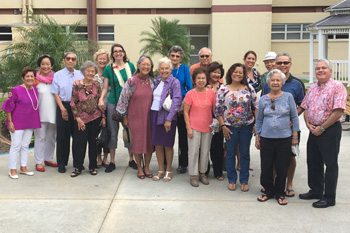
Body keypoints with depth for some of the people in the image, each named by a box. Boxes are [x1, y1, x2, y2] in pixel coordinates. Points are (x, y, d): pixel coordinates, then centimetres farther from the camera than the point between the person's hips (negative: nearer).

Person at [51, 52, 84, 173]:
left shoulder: (80, 75, 10)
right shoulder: (58, 75, 4)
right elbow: (56, 94, 0)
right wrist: (63, 109, -9)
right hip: (63, 106, -2)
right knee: (62, 136, 1)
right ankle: (61, 163, 12)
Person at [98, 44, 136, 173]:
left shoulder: (130, 66, 4)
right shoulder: (109, 69, 2)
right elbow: (105, 87, 3)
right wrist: (101, 99, -14)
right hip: (113, 103, -1)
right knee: (113, 132, 5)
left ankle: (131, 159, 19)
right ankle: (112, 161, 14)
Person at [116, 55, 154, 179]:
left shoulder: (152, 81, 3)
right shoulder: (131, 82, -8)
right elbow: (124, 99, -4)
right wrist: (124, 117, -2)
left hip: (149, 116, 3)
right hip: (135, 116, -3)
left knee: (149, 141, 6)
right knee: (137, 141, 3)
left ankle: (147, 167, 21)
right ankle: (139, 168, 18)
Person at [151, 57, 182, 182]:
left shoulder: (175, 82, -6)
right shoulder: (157, 81, 10)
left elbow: (176, 101, -13)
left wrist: (168, 119, -18)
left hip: (167, 116, -5)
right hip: (155, 114, 5)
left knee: (167, 145, 2)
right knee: (157, 144, 8)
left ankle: (168, 171, 17)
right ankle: (160, 170, 20)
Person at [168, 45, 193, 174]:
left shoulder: (185, 68, 0)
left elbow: (189, 87, -2)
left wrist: (184, 104, -12)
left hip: (182, 105, -1)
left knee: (183, 135, 4)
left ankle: (183, 164, 14)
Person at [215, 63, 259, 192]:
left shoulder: (249, 88, 1)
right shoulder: (223, 90, -3)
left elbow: (257, 105, 3)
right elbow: (218, 109, -3)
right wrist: (223, 126, -7)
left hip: (247, 126, 1)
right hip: (230, 127, -1)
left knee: (245, 153, 10)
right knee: (231, 153, 8)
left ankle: (244, 181, 22)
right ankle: (232, 180, 23)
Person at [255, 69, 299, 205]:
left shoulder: (288, 97, 0)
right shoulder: (263, 99, 5)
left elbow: (294, 117, 3)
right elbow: (259, 120, 12)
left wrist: (295, 136, 0)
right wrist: (257, 137, 9)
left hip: (284, 138, -1)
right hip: (266, 138, 2)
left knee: (282, 168, 5)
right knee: (266, 167, 5)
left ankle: (279, 193, 22)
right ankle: (268, 191, 24)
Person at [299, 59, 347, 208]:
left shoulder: (337, 87, -11)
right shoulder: (312, 88, 12)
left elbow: (338, 111, -19)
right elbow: (305, 108, 15)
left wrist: (322, 128, -17)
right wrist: (308, 124, -3)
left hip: (330, 130, -8)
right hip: (314, 131, 8)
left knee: (330, 164, 1)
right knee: (313, 162, 15)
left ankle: (329, 197, 11)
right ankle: (315, 191, 31)